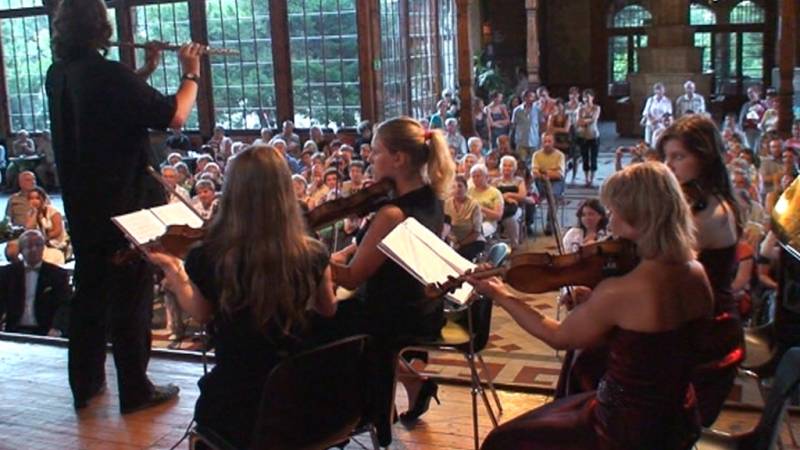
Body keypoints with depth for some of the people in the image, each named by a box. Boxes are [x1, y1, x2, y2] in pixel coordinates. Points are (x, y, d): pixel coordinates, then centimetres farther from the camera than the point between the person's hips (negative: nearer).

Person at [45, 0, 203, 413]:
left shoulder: (58, 75, 4)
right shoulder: (110, 74, -20)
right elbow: (175, 117, -19)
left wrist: (146, 70, 16)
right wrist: (191, 74, -3)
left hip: (81, 204, 7)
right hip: (124, 202, -7)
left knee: (89, 289, 17)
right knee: (131, 294, 3)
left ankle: (85, 383, 28)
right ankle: (135, 390, 13)